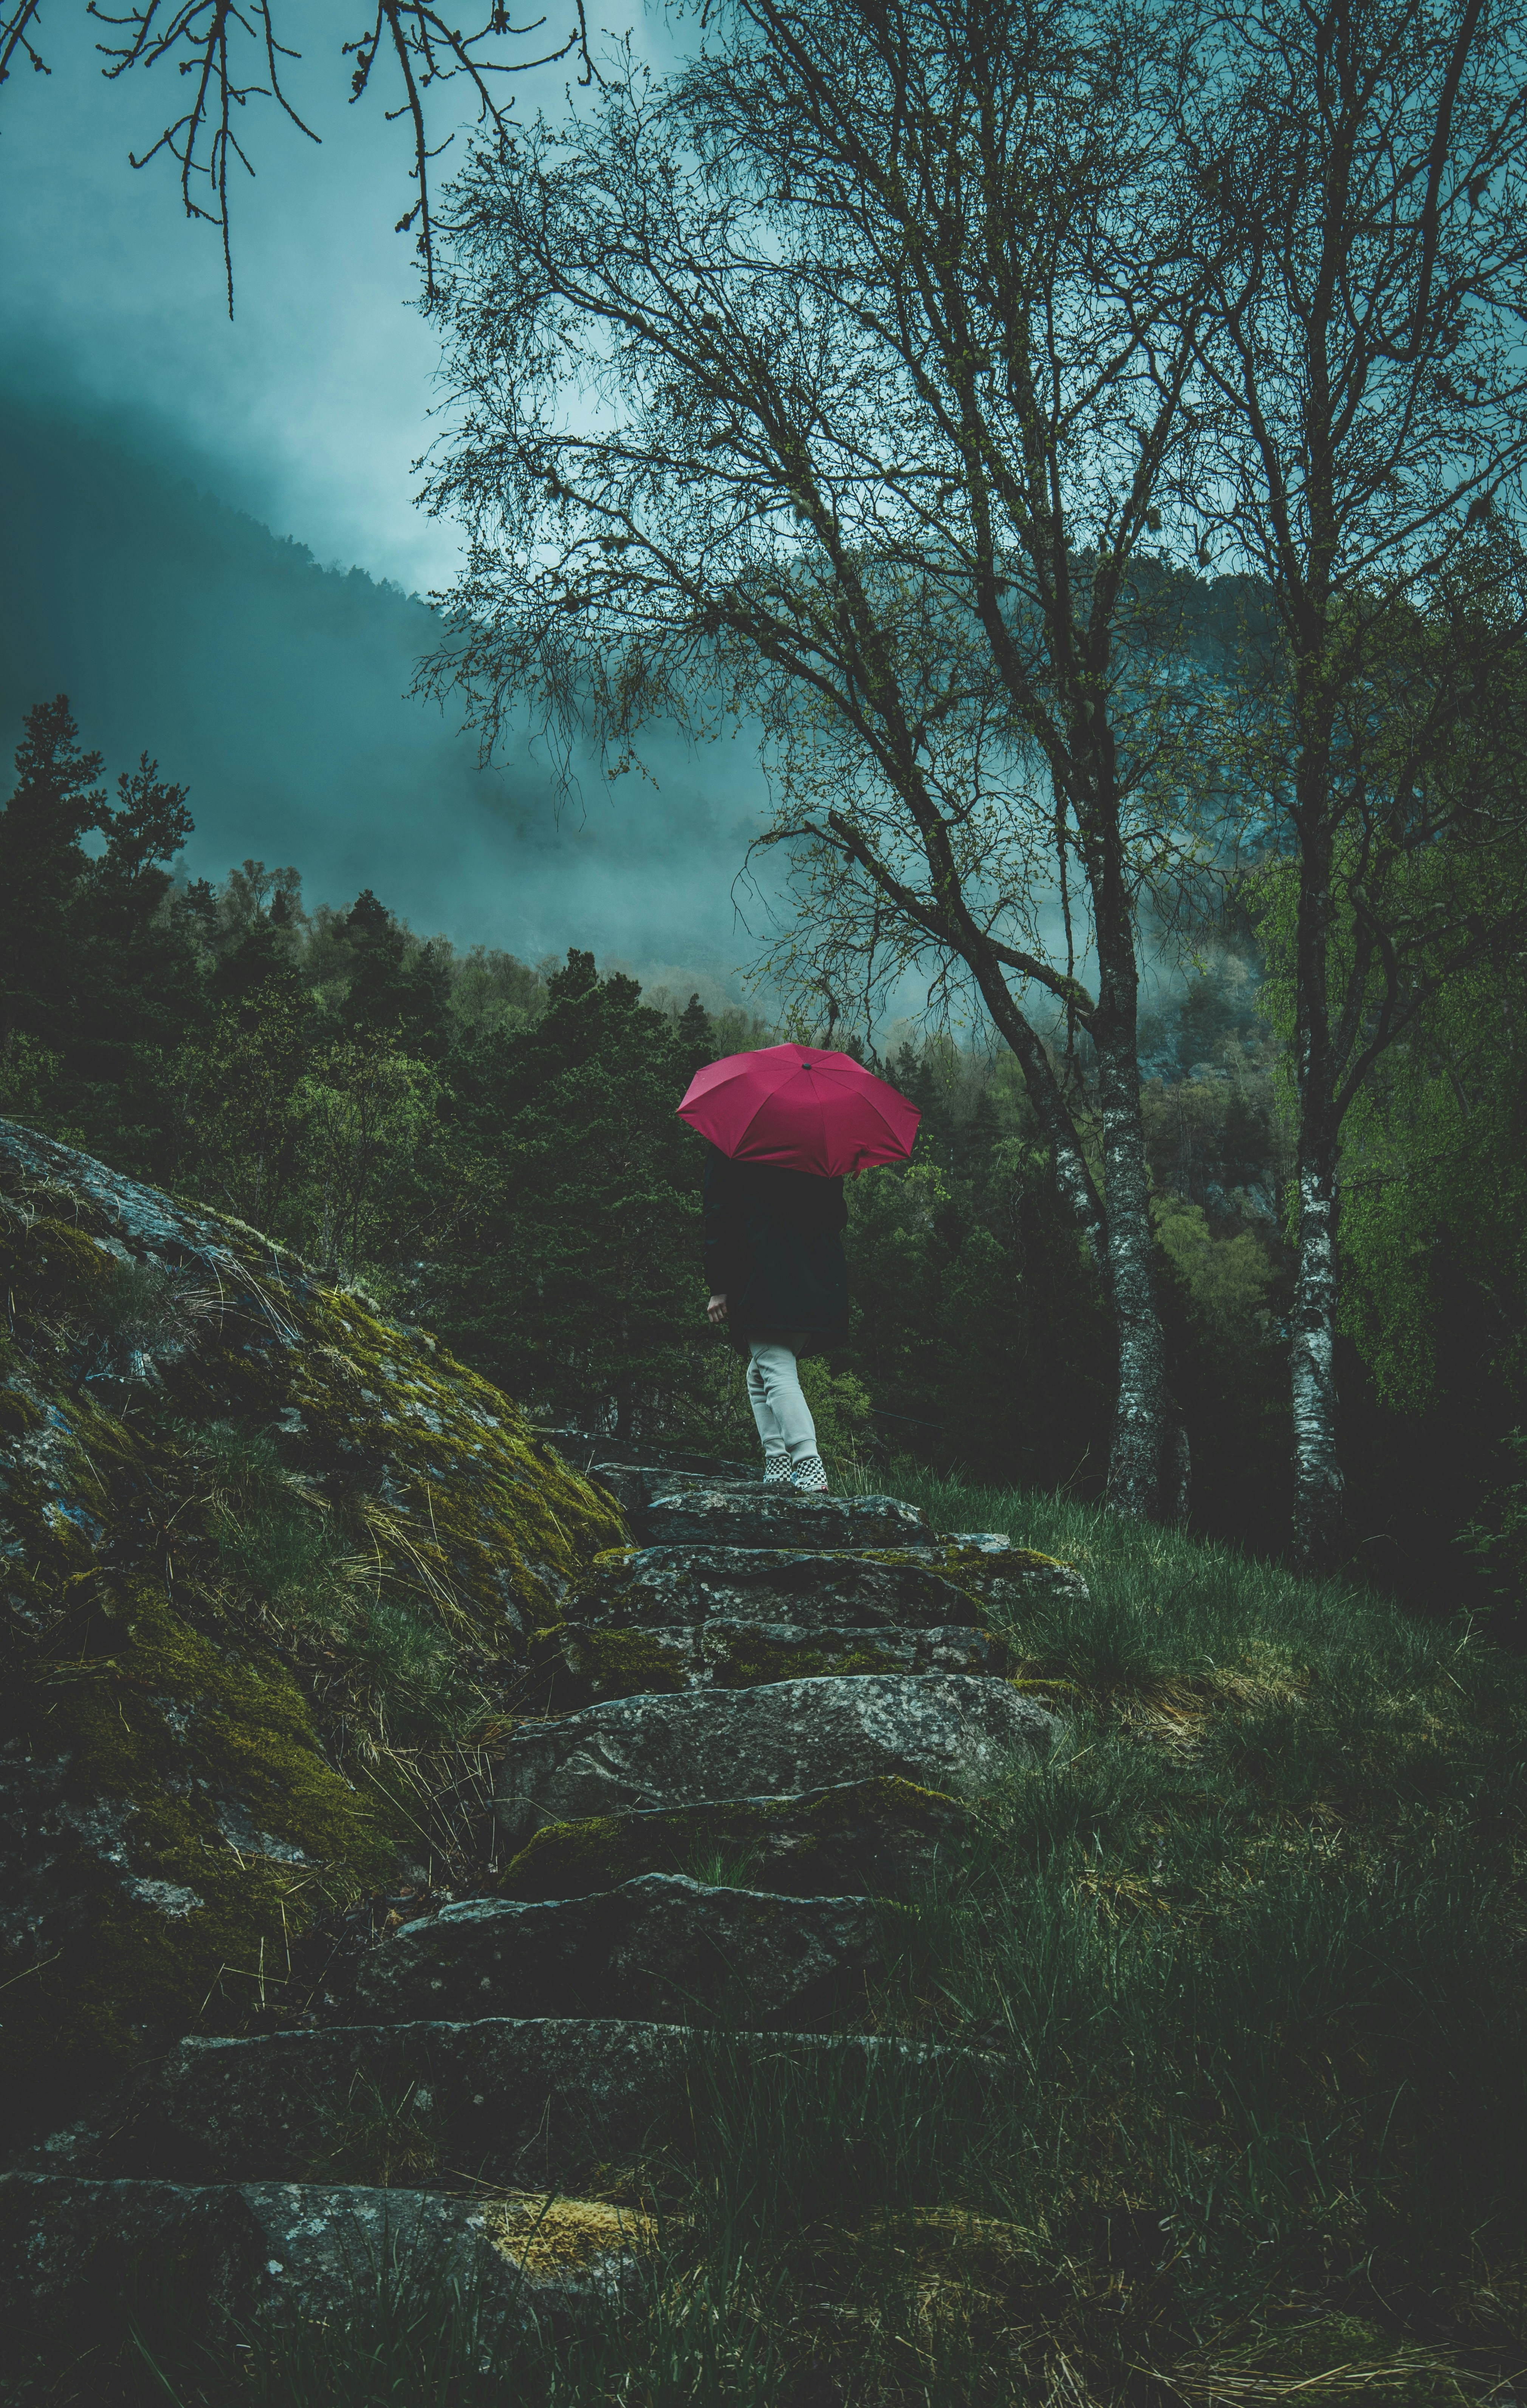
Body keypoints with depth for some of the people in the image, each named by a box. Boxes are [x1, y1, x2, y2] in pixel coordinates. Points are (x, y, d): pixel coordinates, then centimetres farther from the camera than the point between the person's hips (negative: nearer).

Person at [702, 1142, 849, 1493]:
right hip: (819, 1281, 5)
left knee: (776, 1373, -9)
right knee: (760, 1374, 17)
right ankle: (780, 1460, 5)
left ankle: (809, 1463, -26)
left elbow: (718, 1216, -2)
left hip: (760, 1280, -5)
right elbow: (839, 1214, 15)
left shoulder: (727, 1144, 3)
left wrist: (718, 1288, -2)